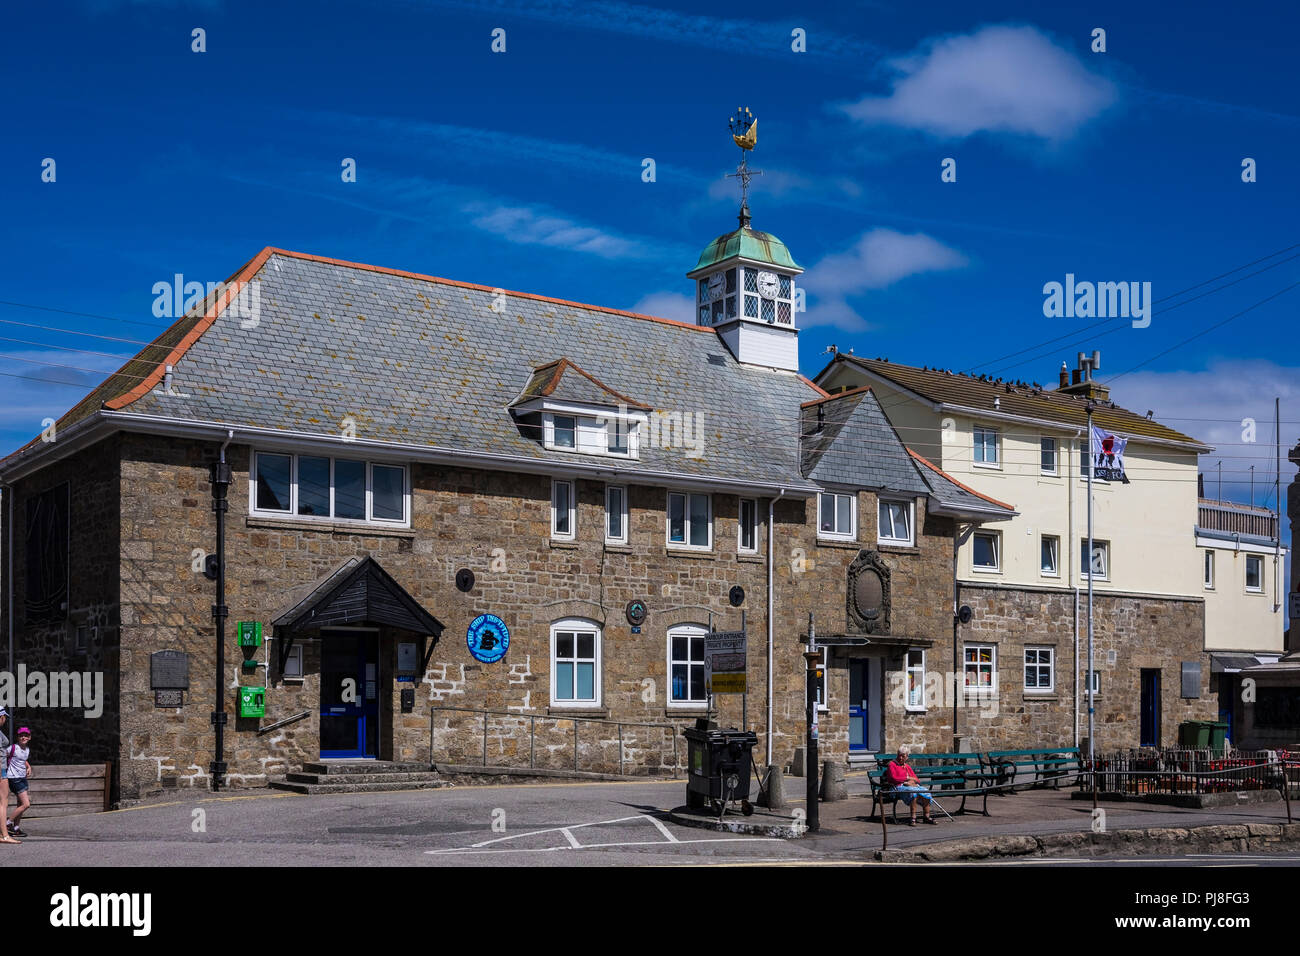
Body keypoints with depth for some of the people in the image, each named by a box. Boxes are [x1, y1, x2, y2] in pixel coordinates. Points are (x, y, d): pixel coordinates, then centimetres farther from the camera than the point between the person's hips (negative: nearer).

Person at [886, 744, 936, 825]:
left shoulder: (907, 767, 26)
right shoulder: (892, 764, 9)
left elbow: (917, 780, 18)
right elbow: (894, 778, -6)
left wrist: (912, 782, -6)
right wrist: (908, 778, -3)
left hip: (913, 785, 6)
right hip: (899, 786, -6)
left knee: (926, 792, -22)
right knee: (914, 792, -36)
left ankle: (927, 817, -18)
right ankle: (913, 818, -37)